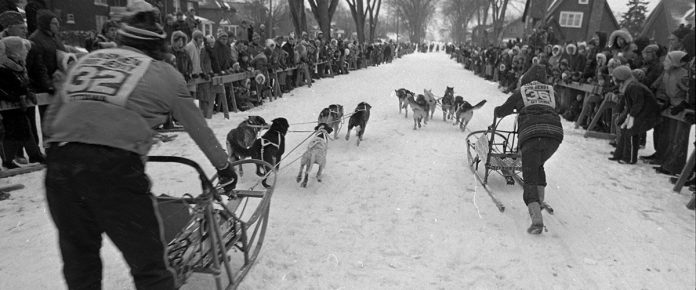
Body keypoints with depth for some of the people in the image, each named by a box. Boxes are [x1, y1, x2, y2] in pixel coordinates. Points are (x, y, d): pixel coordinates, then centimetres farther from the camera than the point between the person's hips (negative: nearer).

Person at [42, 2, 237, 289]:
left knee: (79, 258, 24)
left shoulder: (86, 59, 21)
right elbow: (199, 129, 16)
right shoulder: (164, 73, 10)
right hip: (116, 168, -5)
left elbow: (50, 120, 21)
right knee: (148, 264, 10)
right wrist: (224, 167, 28)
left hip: (59, 161, 5)